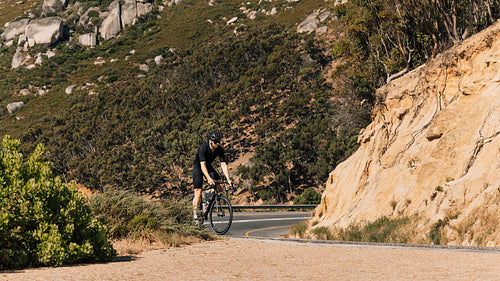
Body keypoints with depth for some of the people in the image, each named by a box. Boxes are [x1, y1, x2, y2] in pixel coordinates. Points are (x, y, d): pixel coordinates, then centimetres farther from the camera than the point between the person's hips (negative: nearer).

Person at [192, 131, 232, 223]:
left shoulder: (220, 149, -18)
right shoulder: (203, 147, -31)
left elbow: (223, 165, -19)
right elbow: (202, 165, -38)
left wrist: (228, 179, -31)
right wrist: (209, 179, -51)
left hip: (208, 166, 5)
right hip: (198, 166, -5)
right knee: (198, 192, -13)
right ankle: (195, 216, -5)